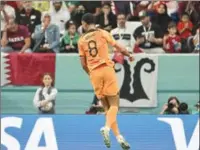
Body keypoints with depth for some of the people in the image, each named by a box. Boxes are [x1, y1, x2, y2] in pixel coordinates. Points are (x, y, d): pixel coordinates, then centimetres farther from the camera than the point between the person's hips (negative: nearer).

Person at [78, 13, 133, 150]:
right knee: (114, 104, -2)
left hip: (94, 73, 3)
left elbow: (83, 63, 8)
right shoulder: (102, 33, 3)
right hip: (107, 69, -3)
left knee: (107, 106, 10)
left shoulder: (81, 40, 9)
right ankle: (107, 128, -29)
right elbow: (118, 47, 1)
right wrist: (129, 55, 19)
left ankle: (118, 136, 4)